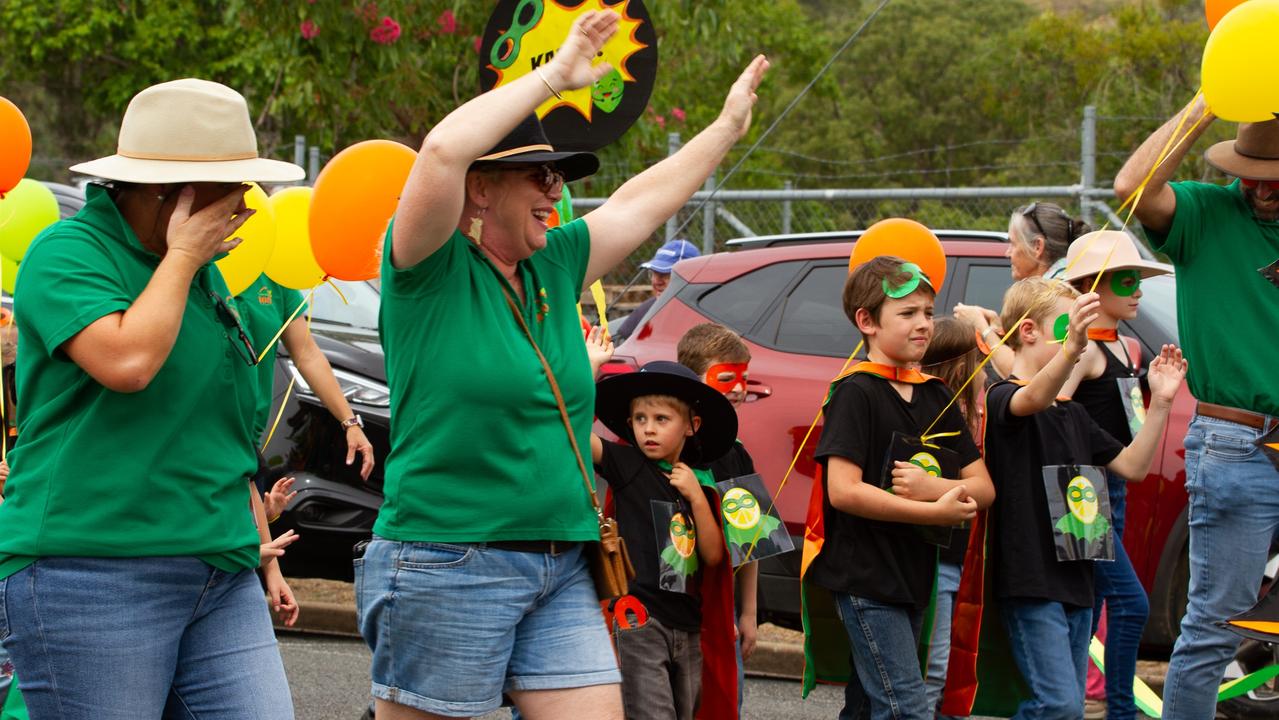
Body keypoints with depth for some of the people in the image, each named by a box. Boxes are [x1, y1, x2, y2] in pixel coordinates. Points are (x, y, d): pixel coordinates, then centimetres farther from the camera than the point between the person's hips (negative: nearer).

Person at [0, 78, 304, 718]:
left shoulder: (201, 272, 19)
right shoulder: (67, 252, -6)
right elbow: (127, 363, -24)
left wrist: (258, 546, 26)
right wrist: (182, 256, -11)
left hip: (220, 581, 8)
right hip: (91, 576, -7)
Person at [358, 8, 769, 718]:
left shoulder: (552, 268, 14)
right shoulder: (431, 270, -7)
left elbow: (641, 202, 28)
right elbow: (444, 149, -24)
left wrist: (727, 127, 35)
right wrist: (555, 74, -17)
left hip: (561, 572, 7)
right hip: (448, 565, -7)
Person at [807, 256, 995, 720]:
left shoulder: (937, 397, 11)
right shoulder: (855, 393, -10)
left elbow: (983, 488, 7)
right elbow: (843, 491, -20)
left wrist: (933, 487, -15)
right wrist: (936, 511, -20)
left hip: (914, 575, 7)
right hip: (866, 577, -7)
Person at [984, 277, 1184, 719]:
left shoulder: (1074, 415, 19)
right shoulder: (1003, 398, -8)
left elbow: (1132, 466, 17)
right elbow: (1034, 399, -33)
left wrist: (1161, 401, 6)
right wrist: (1070, 347, -51)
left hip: (1076, 580, 9)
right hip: (1031, 582, -9)